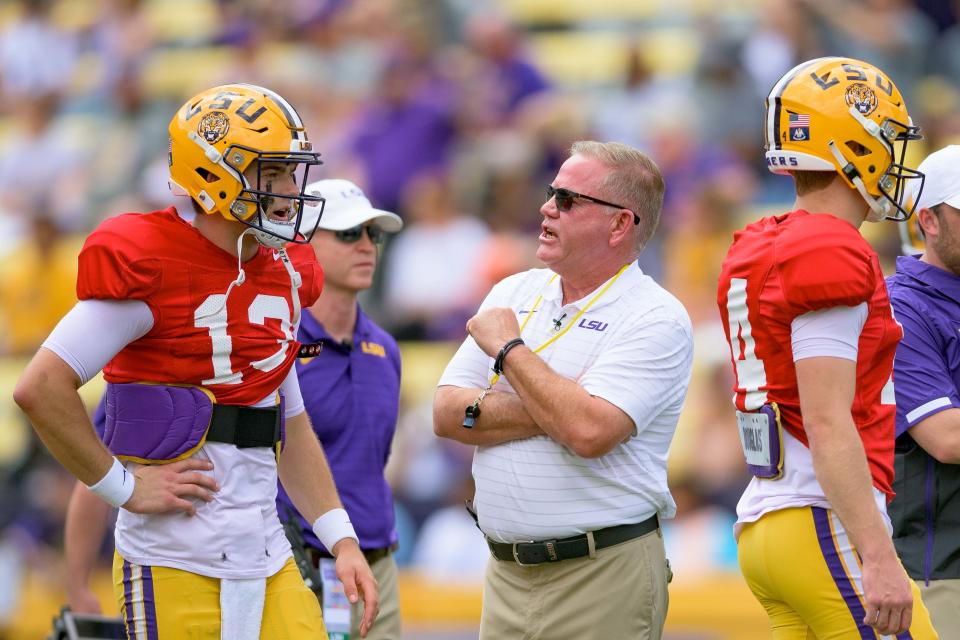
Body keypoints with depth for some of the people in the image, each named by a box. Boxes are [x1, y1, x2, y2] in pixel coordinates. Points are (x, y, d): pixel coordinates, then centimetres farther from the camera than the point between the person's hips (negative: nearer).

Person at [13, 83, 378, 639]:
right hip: (176, 567, -7)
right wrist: (127, 486, -12)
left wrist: (342, 541, 13)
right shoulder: (151, 267, -11)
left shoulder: (282, 275, 13)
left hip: (267, 561, 7)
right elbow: (42, 388, -16)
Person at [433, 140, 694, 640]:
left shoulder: (655, 318, -9)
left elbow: (589, 432, -23)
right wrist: (554, 410, -11)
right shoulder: (514, 293, 12)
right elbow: (448, 414, 3)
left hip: (602, 579, -6)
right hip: (507, 573, 6)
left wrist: (508, 348, -10)